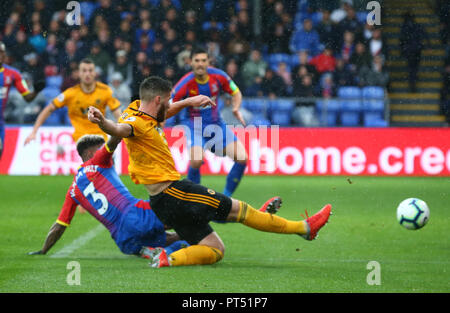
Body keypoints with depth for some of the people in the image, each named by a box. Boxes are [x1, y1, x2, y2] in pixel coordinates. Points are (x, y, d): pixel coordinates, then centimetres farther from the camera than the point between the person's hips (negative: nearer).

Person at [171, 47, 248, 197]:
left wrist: (236, 109, -12)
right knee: (197, 160, -31)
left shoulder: (218, 75, -9)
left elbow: (236, 93, 7)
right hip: (193, 124, -4)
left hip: (216, 123, 4)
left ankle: (226, 196, 9)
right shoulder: (186, 83, -20)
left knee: (242, 158, -9)